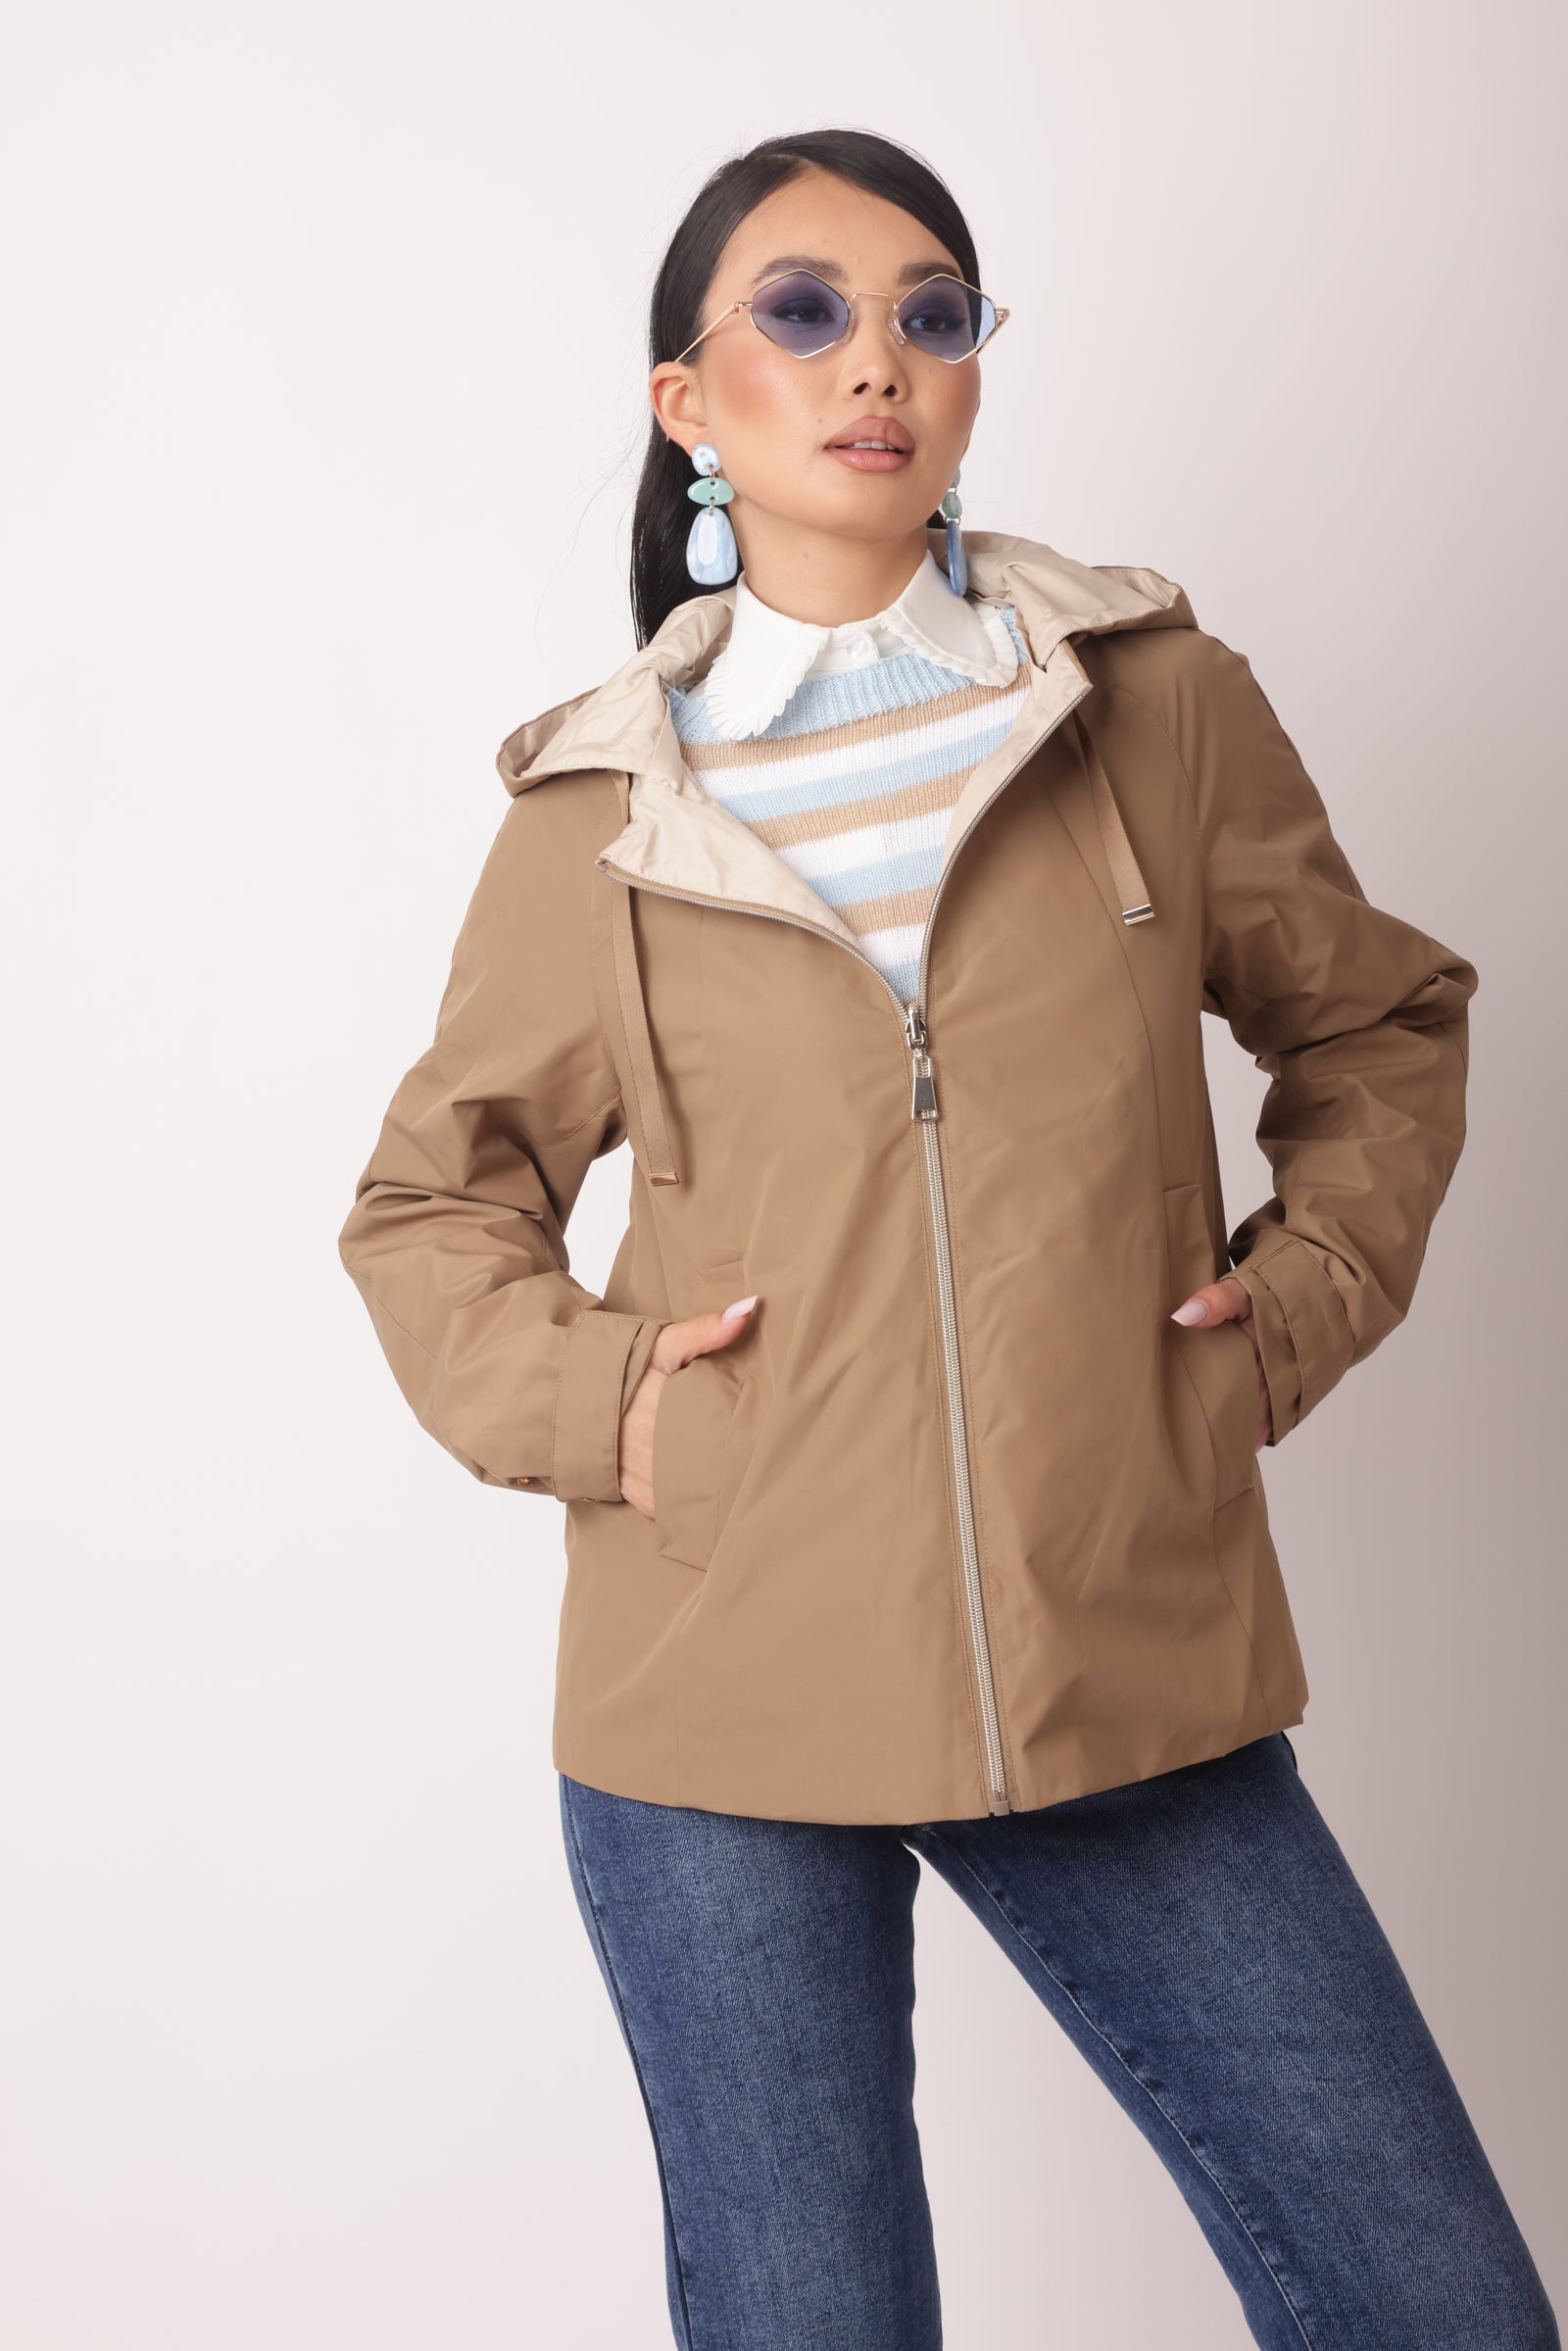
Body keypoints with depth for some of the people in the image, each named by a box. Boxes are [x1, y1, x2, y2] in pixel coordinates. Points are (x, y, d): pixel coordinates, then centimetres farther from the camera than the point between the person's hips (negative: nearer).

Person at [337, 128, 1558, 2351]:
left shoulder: (1165, 706, 3)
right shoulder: (599, 811, 2)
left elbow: (1379, 1024, 16)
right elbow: (426, 1201, 13)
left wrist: (1303, 1302, 2)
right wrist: (579, 1398, -4)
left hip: (1134, 1681, 1)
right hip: (715, 1700, 0)